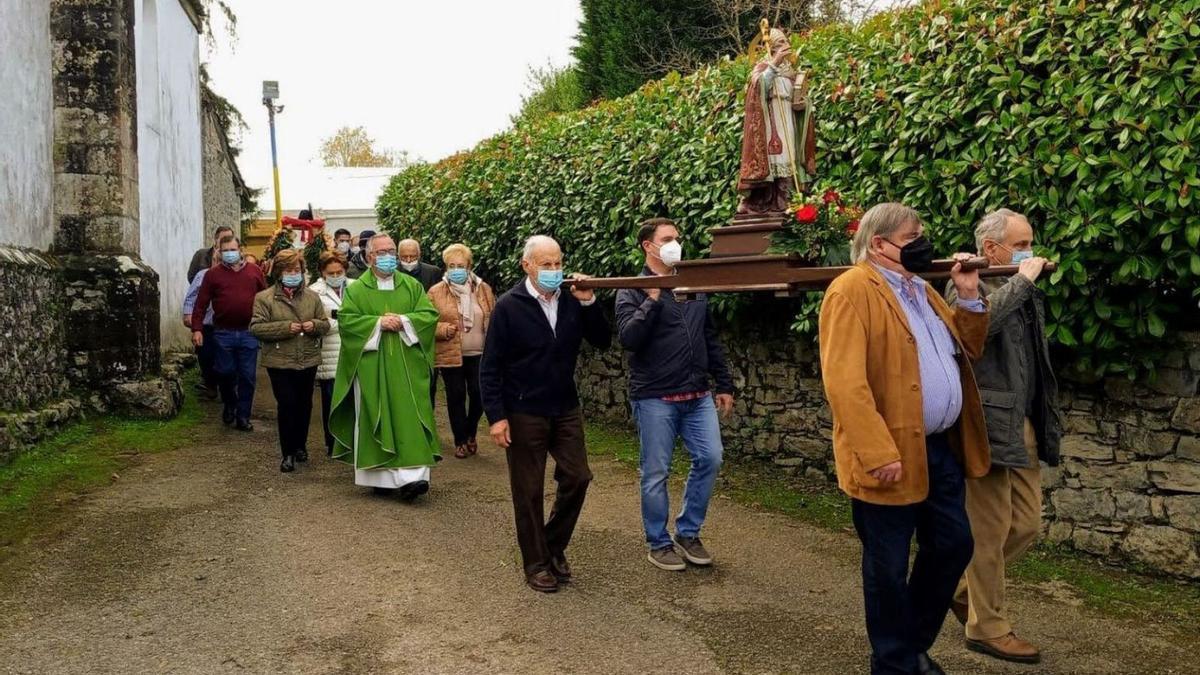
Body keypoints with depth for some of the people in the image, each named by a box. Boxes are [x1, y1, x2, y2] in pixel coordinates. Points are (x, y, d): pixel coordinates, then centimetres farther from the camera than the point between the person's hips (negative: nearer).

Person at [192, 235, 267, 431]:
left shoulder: (254, 271, 6)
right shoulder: (213, 274, 3)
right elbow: (201, 303, 1)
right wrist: (196, 328, -7)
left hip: (249, 333, 0)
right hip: (223, 333, 0)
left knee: (248, 376, 2)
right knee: (226, 373, 6)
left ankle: (243, 416, 11)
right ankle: (229, 406, 31)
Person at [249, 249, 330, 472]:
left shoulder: (312, 297, 8)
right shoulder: (264, 298, -3)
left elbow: (325, 324, 12)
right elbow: (256, 327, -10)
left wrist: (314, 325, -12)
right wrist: (286, 327, -19)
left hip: (308, 361, 4)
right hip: (280, 362, -4)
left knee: (304, 405, 12)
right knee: (287, 406, -6)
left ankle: (300, 446, 31)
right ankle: (288, 453, 6)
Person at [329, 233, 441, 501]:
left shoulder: (412, 285, 10)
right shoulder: (356, 289, 4)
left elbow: (430, 313, 3)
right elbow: (345, 319, -6)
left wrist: (403, 321, -13)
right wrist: (378, 323, -15)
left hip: (406, 366, 1)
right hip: (371, 366, -1)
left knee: (408, 417, -5)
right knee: (376, 418, 1)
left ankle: (411, 475, -5)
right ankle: (381, 475, 9)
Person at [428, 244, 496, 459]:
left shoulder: (484, 289, 5)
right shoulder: (436, 292, 0)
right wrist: (443, 329, -17)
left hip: (479, 354, 1)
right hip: (450, 355, -1)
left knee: (480, 395, -1)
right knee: (456, 397, 4)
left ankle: (470, 432, 25)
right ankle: (461, 441, 18)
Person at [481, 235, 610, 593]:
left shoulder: (571, 302, 1)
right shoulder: (509, 307, -11)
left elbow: (602, 341, 0)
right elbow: (490, 367, -10)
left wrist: (589, 302, -12)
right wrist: (496, 417, -15)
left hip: (566, 409, 5)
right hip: (524, 413, -4)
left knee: (577, 477, 6)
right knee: (529, 490, 6)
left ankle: (554, 546, 27)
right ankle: (536, 564, 20)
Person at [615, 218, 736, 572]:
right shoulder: (632, 291, -4)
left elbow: (711, 340, 16)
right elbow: (628, 338, -19)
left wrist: (724, 385, 14)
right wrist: (653, 299, -21)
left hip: (698, 396, 5)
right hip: (655, 398, -5)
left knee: (710, 458, -1)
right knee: (656, 473, 3)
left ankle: (688, 532, 18)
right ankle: (659, 543, 19)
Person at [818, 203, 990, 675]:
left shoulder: (921, 290, 15)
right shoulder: (852, 291, -14)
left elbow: (968, 351, 21)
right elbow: (844, 381, -23)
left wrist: (969, 297, 7)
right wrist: (879, 452, -26)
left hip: (941, 448, 9)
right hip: (891, 456, -9)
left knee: (953, 546, 16)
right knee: (889, 567, 6)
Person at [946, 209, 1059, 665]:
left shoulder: (1021, 292, 17)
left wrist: (1043, 418, 20)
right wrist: (1020, 280, -21)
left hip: (1024, 425, 9)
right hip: (989, 426, -9)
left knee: (1026, 524, 13)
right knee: (991, 531, 0)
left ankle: (966, 586, 31)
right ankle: (988, 628, 13)